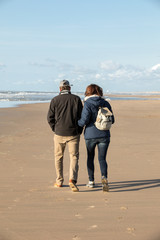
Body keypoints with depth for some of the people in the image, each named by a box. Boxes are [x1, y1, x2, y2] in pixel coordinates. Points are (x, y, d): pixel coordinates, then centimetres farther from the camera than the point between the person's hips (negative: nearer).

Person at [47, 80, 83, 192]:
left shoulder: (55, 100, -1)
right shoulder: (76, 99, 1)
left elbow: (50, 118, -1)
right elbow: (81, 116, 2)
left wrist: (55, 129, 11)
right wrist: (79, 131, 10)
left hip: (59, 133, 0)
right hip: (73, 134, 0)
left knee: (58, 157, 15)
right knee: (74, 157, 2)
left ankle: (59, 181, 22)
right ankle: (73, 179, -17)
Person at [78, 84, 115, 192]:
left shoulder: (88, 104, -9)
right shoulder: (106, 103, 3)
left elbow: (84, 120, -17)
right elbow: (112, 120, 6)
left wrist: (77, 123, 4)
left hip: (91, 135, -2)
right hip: (104, 135, 2)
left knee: (90, 157, 16)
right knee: (102, 158, 5)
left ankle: (91, 181, 23)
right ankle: (104, 177, -21)